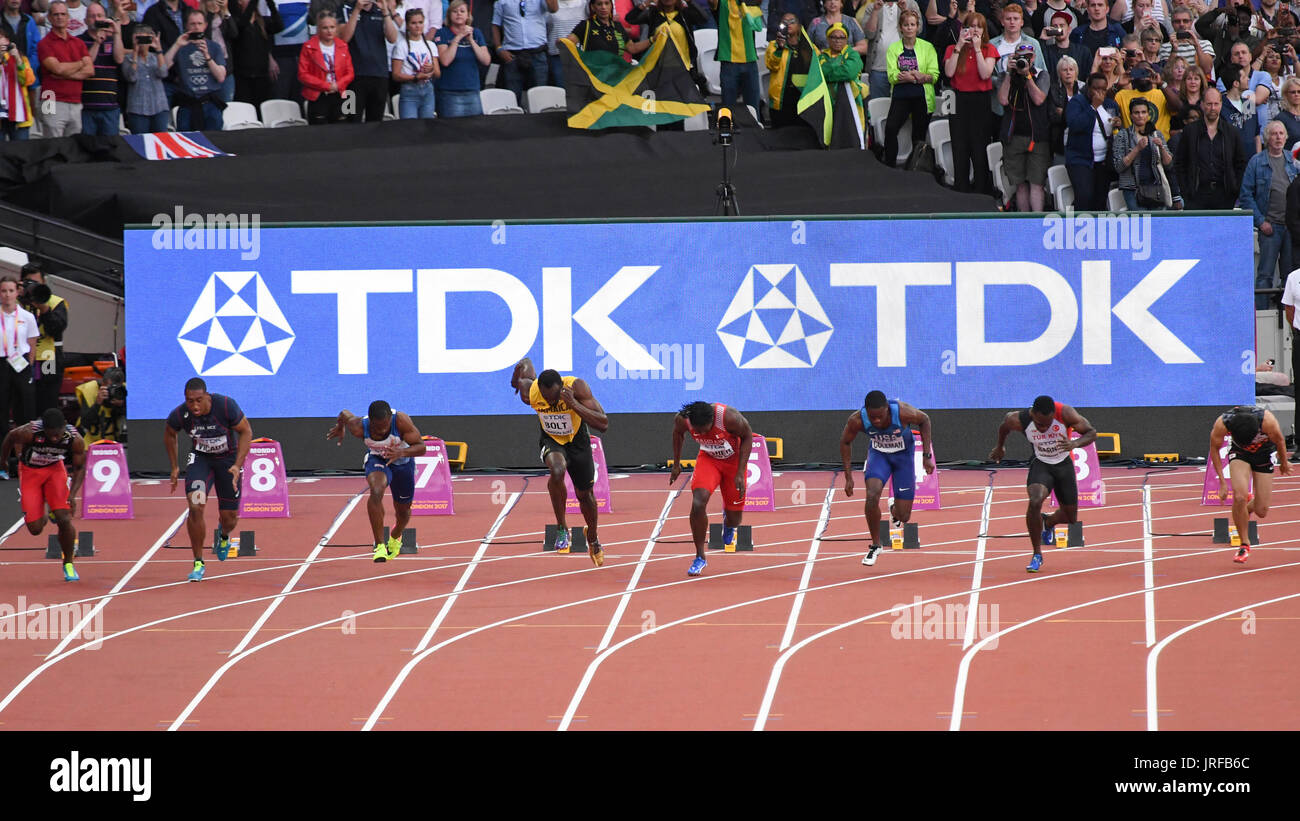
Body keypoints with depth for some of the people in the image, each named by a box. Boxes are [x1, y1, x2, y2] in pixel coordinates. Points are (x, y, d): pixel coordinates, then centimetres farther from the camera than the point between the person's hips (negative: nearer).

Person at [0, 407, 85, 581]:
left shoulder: (75, 439, -27)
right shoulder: (29, 432, -33)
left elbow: (79, 468, -10)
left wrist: (72, 494, -23)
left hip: (55, 469, 1)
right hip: (30, 471, -1)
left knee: (64, 519, -16)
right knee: (35, 529, -4)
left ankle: (68, 564, 6)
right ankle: (44, 518, 36)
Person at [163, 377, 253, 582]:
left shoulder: (226, 406, -29)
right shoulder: (180, 414, -23)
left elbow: (246, 431, -14)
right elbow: (169, 434, 2)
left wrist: (237, 465, -21)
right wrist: (174, 467, 3)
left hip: (228, 458, 0)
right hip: (200, 458, 1)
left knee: (229, 518, 6)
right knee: (195, 507, -21)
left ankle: (223, 535, 47)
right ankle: (198, 563, -7)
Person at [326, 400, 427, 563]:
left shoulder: (401, 420, -36)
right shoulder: (359, 427, -31)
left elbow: (421, 447, -31)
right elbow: (344, 414, -8)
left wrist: (401, 452, -51)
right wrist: (339, 428, 15)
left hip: (402, 461, 1)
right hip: (377, 459, -1)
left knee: (403, 510, 16)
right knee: (376, 491, -34)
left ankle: (395, 537, 53)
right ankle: (380, 545, -30)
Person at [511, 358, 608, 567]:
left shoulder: (577, 387, -34)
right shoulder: (530, 392, -27)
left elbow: (603, 425, -38)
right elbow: (525, 363, -4)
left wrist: (574, 404, -47)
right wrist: (516, 381, 17)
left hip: (577, 441, 0)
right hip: (551, 440, 0)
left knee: (584, 494, 14)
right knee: (557, 471, -35)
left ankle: (593, 539, 44)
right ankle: (561, 528, -17)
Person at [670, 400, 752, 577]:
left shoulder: (729, 417, -35)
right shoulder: (682, 419, -25)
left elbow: (747, 436, -17)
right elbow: (678, 434, 1)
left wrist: (740, 473, -20)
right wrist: (676, 464, 7)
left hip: (734, 460, -1)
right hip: (708, 458, 1)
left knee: (734, 518, 5)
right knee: (698, 503, -24)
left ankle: (728, 526, 47)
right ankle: (700, 557, -9)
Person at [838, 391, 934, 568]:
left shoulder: (903, 412, -35)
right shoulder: (857, 420, -29)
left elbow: (924, 420, -12)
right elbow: (845, 442, -8)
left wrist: (927, 456, -12)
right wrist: (848, 477, -9)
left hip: (903, 455, 0)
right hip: (878, 453, 0)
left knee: (903, 516, -2)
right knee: (872, 496, -27)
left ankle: (894, 511, 40)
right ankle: (875, 545, -6)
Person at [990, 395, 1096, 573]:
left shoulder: (1065, 414, -27)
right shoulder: (1020, 420, -24)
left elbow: (1091, 433, -18)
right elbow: (1005, 422, 0)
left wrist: (1074, 444, -39)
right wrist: (1000, 446, 17)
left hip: (1064, 465, 1)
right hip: (1040, 464, -1)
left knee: (1070, 517, 10)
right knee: (1035, 502, -30)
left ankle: (1049, 522, 49)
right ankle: (1037, 555, -15)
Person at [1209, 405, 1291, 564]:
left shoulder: (1267, 422, -36)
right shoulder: (1221, 424, -32)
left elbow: (1280, 441, -12)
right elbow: (1214, 449, -11)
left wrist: (1284, 464, 6)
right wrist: (1222, 483, -9)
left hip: (1264, 455, 0)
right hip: (1239, 454, 0)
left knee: (1261, 511, -2)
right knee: (1239, 497, -24)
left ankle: (1248, 506, 36)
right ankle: (1244, 544, -6)